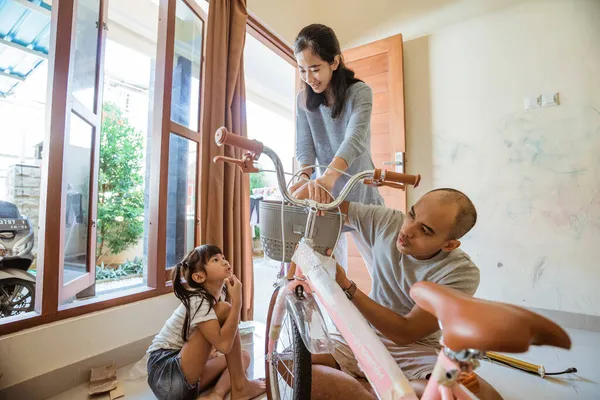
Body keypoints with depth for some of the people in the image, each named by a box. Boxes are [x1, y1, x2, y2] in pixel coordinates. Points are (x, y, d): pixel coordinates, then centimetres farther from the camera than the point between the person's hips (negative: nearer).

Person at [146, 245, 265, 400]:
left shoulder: (213, 297, 7)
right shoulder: (198, 300, -19)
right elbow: (224, 345, -29)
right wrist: (237, 300, -26)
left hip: (185, 381, 9)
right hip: (168, 379, -9)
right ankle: (239, 387, -11)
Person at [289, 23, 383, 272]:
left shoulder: (359, 92, -11)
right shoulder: (304, 100, 1)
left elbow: (355, 138, -29)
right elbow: (304, 145, -6)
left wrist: (328, 176, -48)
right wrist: (306, 177, -28)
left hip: (360, 195, -2)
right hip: (327, 195, 3)